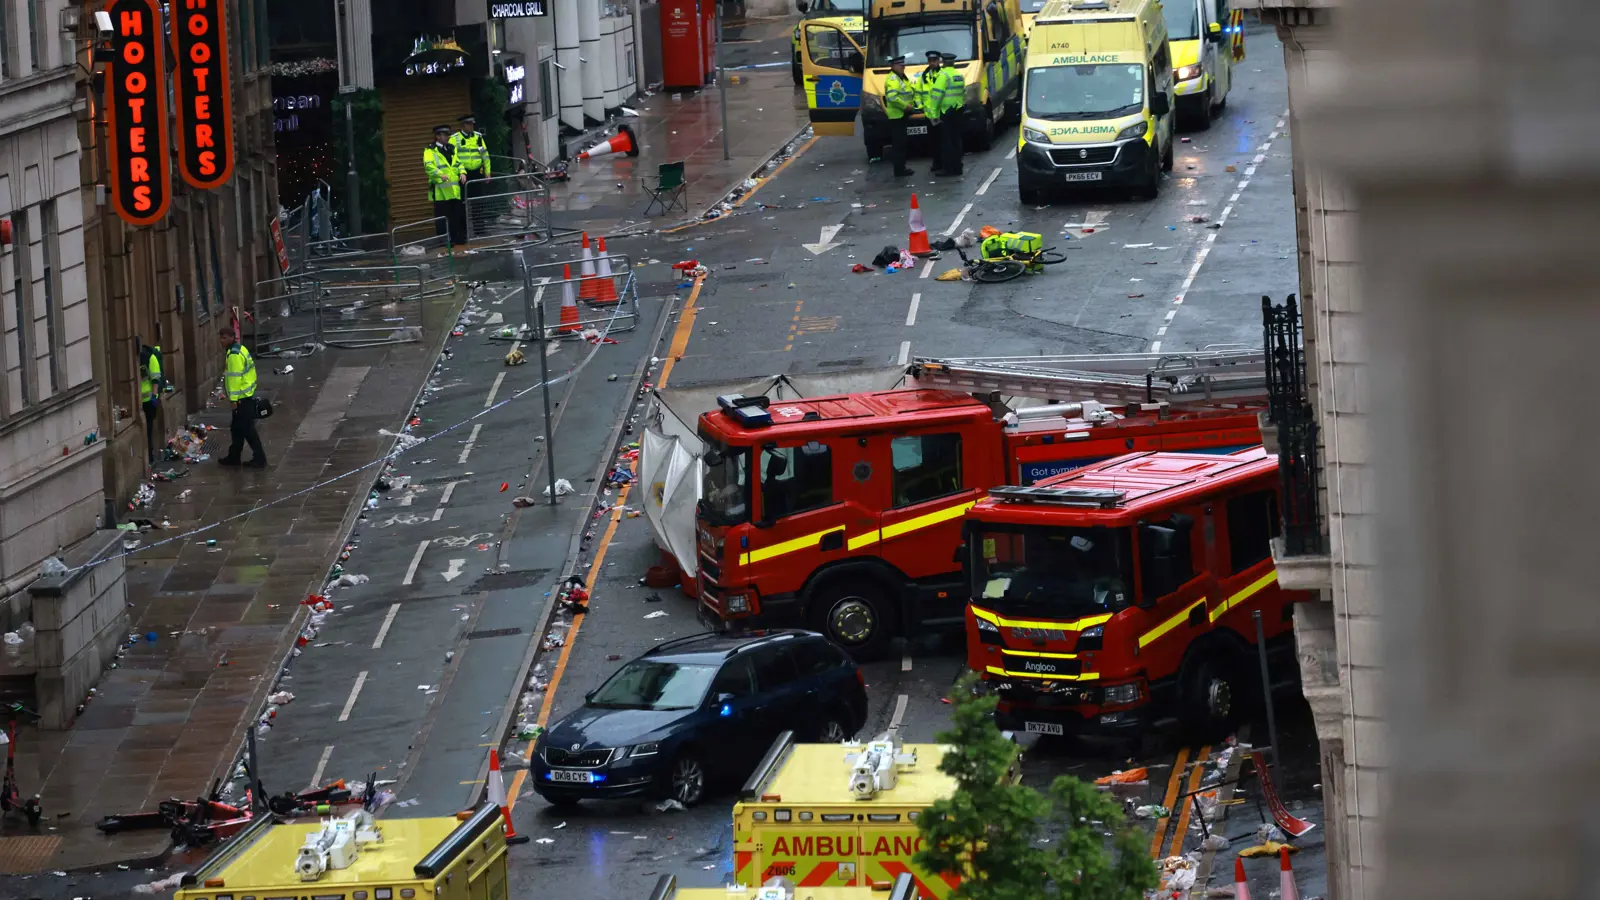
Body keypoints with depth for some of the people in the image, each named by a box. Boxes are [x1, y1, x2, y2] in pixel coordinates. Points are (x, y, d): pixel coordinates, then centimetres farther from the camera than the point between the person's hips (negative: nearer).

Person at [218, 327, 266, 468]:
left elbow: (235, 378, -23)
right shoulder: (240, 349, 14)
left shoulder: (234, 355, -19)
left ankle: (259, 459, -4)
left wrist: (234, 399, -21)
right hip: (247, 396, 11)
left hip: (242, 398, -11)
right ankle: (234, 457, 28)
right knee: (237, 428, 18)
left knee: (247, 429, -6)